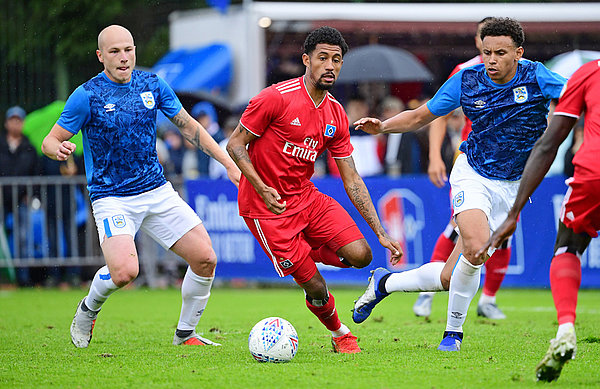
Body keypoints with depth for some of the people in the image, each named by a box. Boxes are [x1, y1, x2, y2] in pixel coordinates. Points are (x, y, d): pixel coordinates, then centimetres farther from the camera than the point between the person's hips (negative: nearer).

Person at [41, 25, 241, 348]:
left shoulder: (152, 85, 3)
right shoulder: (87, 96, -10)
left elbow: (189, 127, 15)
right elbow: (50, 141, -4)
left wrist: (229, 163, 11)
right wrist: (58, 149, -29)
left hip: (157, 191, 5)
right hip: (111, 197, -5)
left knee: (205, 259, -6)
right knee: (124, 271, -27)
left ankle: (185, 334, 15)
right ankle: (88, 310, 7)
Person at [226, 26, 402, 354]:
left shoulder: (336, 115, 3)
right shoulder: (276, 98, -16)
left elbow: (352, 180, 6)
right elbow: (235, 145, -10)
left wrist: (380, 233, 0)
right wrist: (263, 190, -23)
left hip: (306, 197, 6)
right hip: (267, 209, -6)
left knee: (360, 255, -12)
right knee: (316, 288, -9)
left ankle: (307, 253, 18)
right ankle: (339, 334, 22)